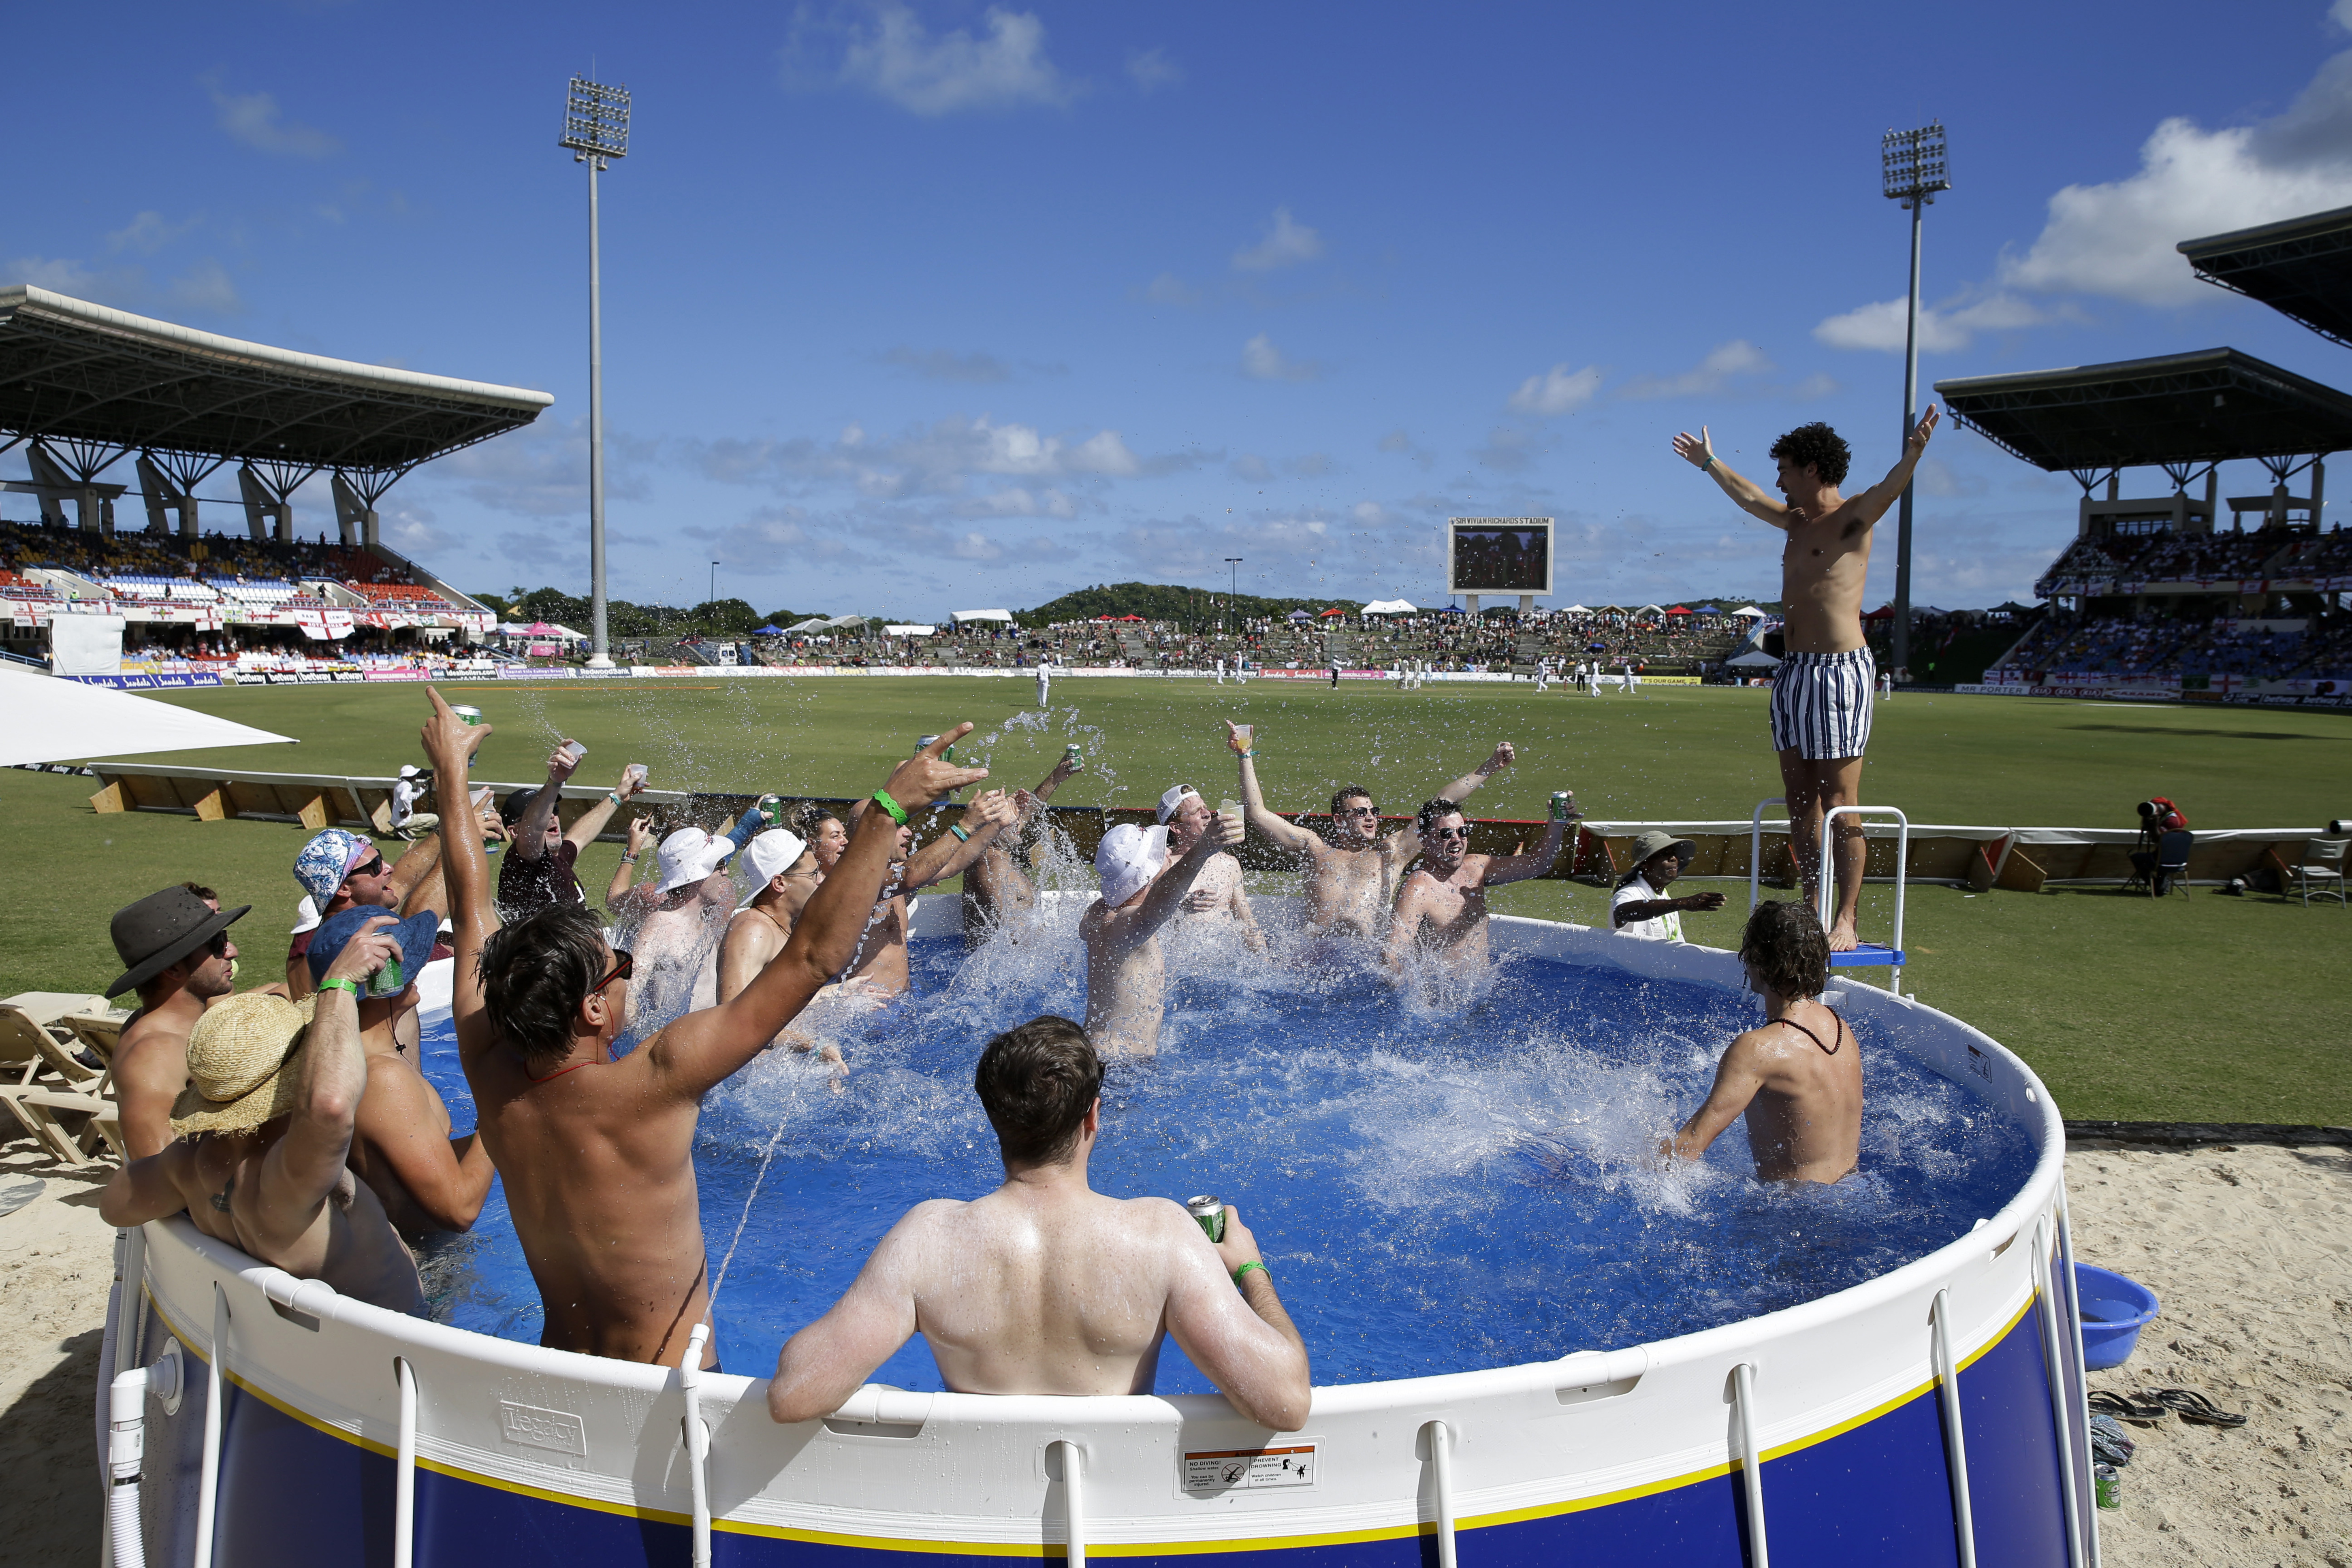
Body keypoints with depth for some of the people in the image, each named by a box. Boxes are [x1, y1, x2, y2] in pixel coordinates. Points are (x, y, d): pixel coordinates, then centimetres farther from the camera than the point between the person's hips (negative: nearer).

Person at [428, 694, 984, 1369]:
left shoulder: (491, 1074, -10)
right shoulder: (651, 1086, -28)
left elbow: (471, 904, 3)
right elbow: (810, 959, -31)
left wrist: (452, 774, 16)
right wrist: (888, 809, -30)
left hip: (557, 1370, 7)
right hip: (666, 1392, -7)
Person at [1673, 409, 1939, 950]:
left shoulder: (1851, 517, -6)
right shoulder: (1796, 520, 18)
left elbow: (1886, 491, -28)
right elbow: (1748, 497, 35)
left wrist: (1912, 456, -48)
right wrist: (1709, 463, 46)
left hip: (1839, 671, -8)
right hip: (1793, 670, 9)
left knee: (1839, 805, -7)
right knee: (1800, 802, 10)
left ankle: (1847, 922, -2)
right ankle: (1812, 910, 18)